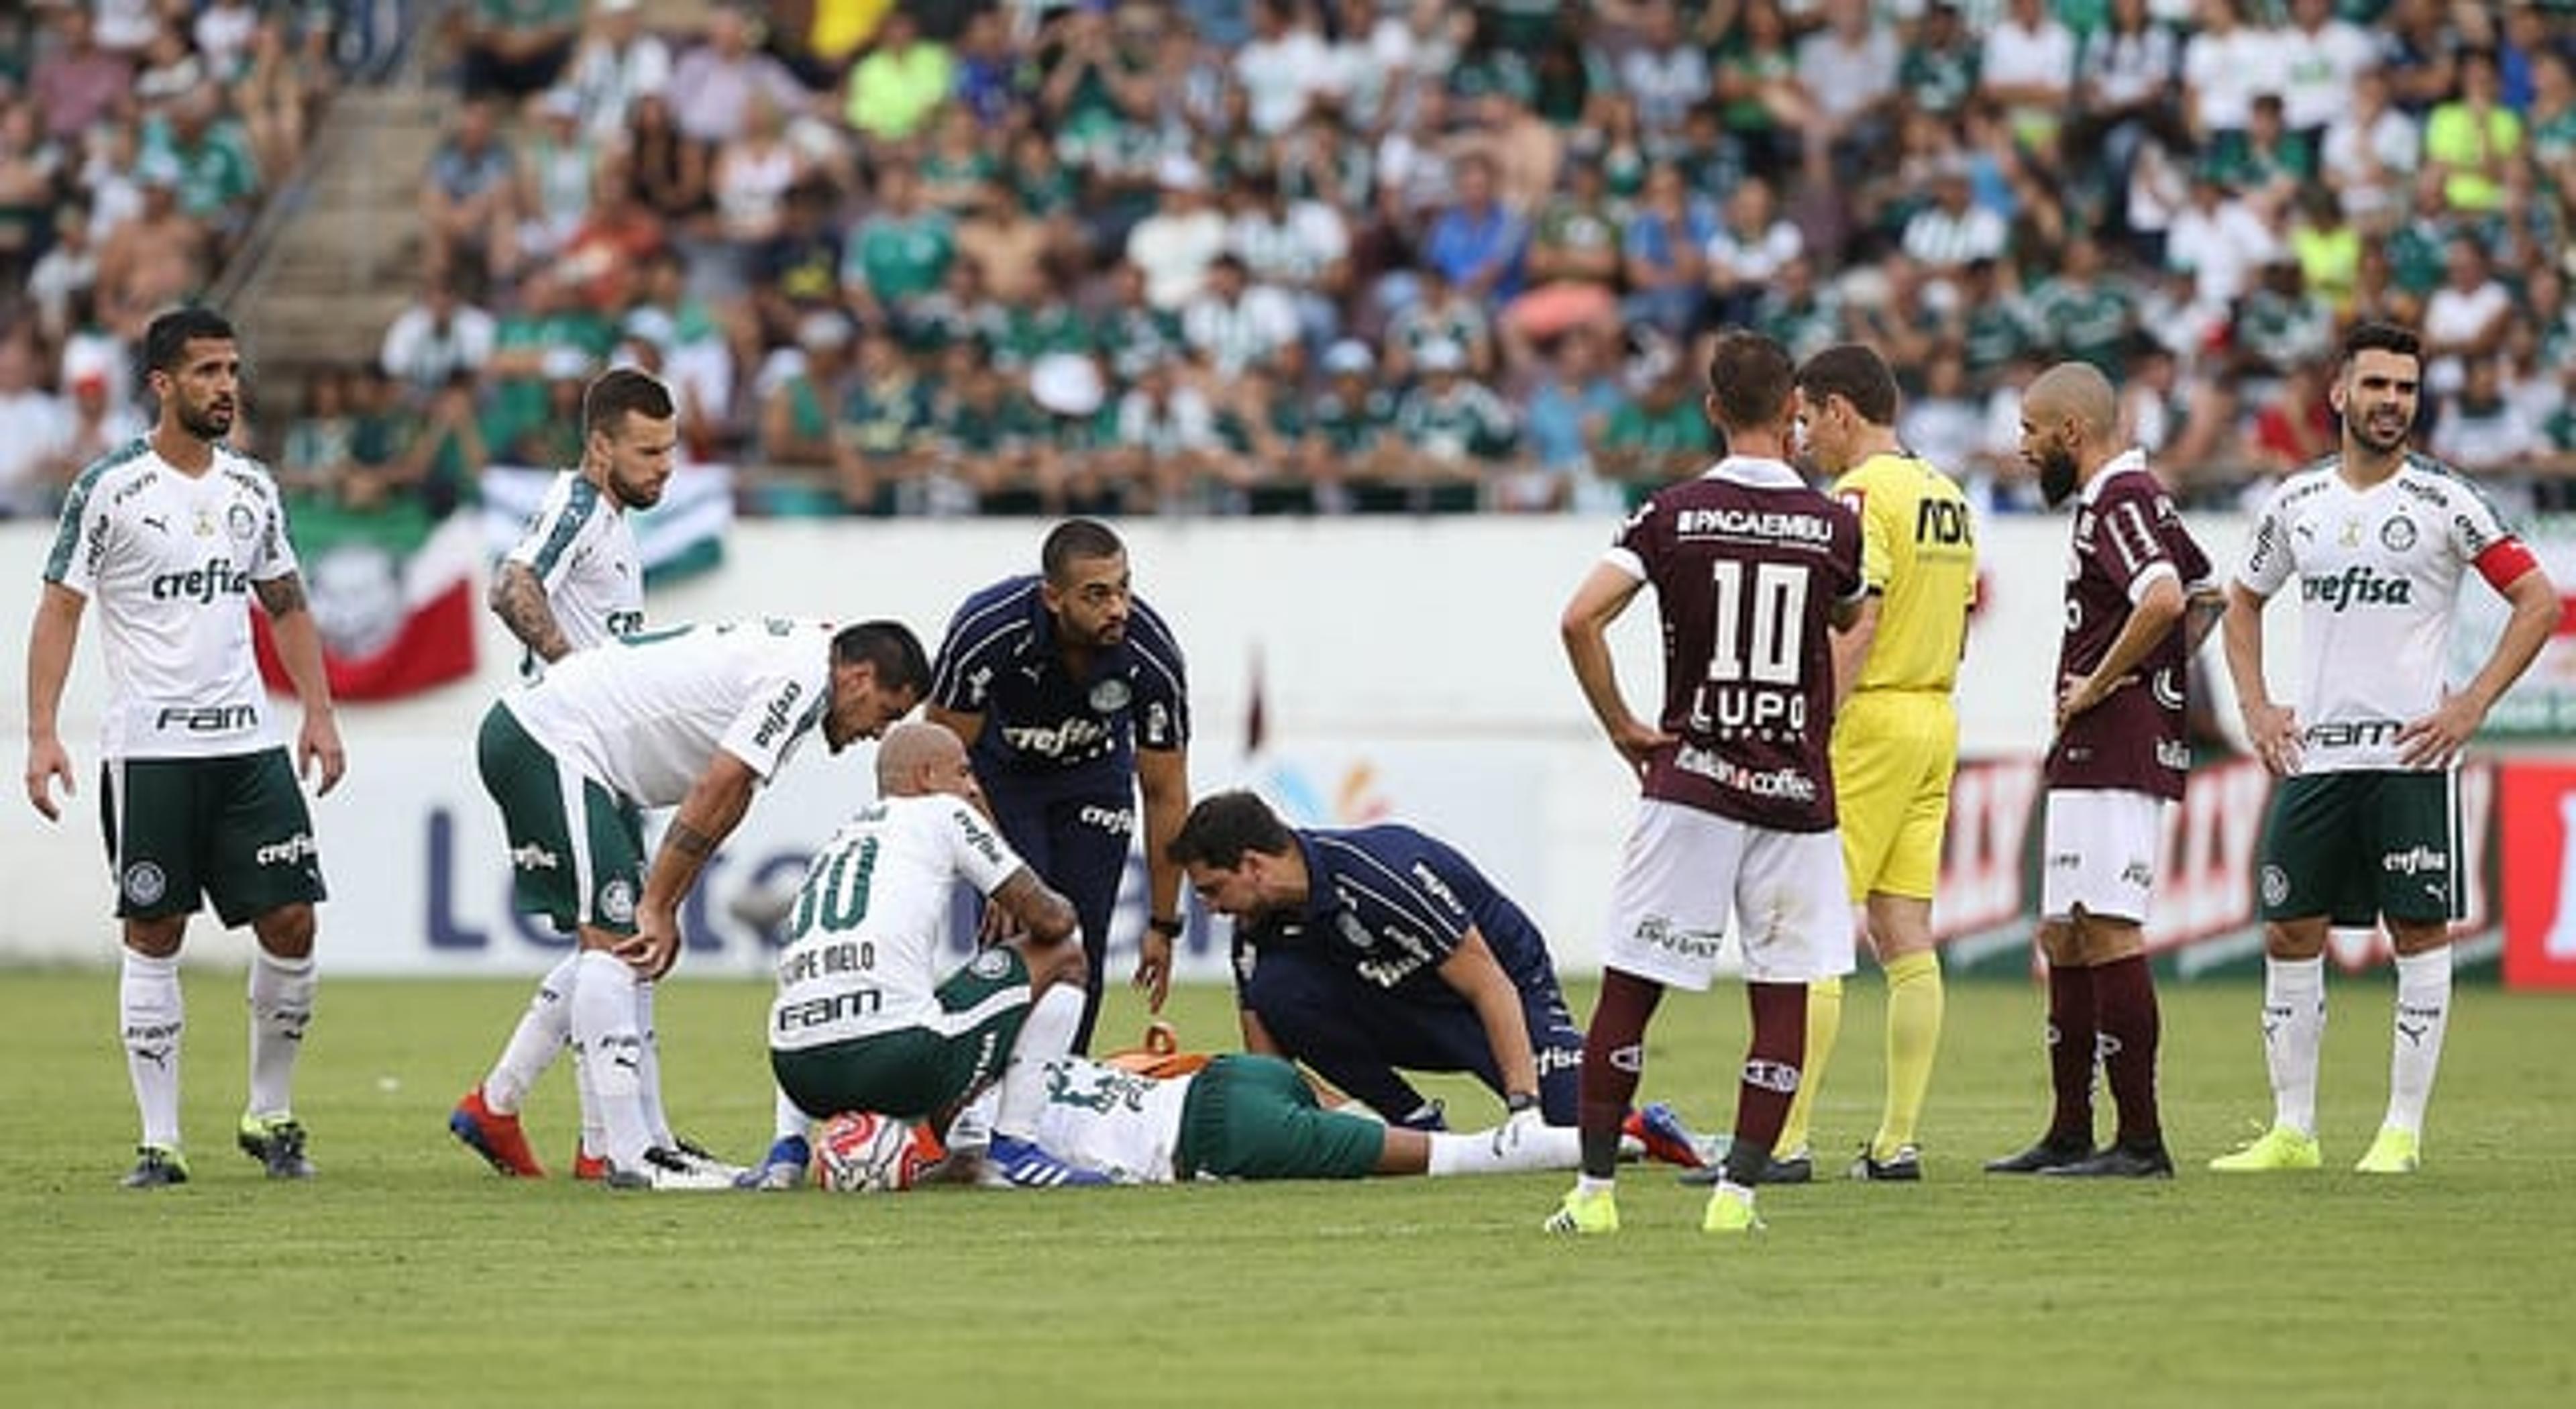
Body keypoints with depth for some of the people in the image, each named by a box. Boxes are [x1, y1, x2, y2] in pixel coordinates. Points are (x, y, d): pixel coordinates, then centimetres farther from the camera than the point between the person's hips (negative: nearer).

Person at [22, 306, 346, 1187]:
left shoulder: (252, 487, 10)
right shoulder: (109, 489, -5)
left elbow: (286, 605, 20)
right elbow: (59, 611, -4)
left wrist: (319, 715, 13)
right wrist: (42, 735, -12)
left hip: (248, 742, 4)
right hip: (147, 745, -4)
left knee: (290, 924, -2)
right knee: (154, 938, -1)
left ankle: (270, 1117, 14)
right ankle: (159, 1141, 4)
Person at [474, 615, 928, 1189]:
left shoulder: (789, 649, 16)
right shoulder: (802, 676, -15)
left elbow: (727, 799, 15)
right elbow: (713, 794, -19)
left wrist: (665, 909, 9)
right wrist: (658, 907, -16)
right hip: (552, 743, -11)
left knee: (623, 946, 11)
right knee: (612, 939, -14)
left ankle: (644, 1142, 13)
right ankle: (629, 1157, -16)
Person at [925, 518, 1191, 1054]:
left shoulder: (1153, 657, -30)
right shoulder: (986, 632, -36)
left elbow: (1165, 794, -18)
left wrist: (1163, 925, -14)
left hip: (1093, 774, 2)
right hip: (1000, 771, -2)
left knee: (1083, 942, -7)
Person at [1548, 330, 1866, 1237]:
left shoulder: (1673, 514, -3)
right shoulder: (1835, 525, 0)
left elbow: (1580, 620, -10)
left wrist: (1621, 727, -2)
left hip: (1691, 779, -1)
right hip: (1796, 788, 1)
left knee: (1629, 987, 6)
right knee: (1783, 999, 7)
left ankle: (1595, 1189, 6)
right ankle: (1739, 1190, 2)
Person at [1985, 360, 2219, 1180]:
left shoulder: (2121, 501, -13)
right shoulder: (2131, 498, 20)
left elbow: (2165, 597, -29)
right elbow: (2206, 596, 30)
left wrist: (2101, 684, -19)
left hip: (2114, 752, -11)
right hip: (2087, 761, 11)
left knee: (2108, 932, -11)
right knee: (2064, 937, 14)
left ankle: (2141, 1141, -12)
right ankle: (2070, 1136, 20)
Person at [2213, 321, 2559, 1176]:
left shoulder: (2445, 503, -3)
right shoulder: (2296, 504, 10)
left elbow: (2539, 600, -3)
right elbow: (2244, 601, 25)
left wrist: (2473, 705, -8)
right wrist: (2255, 707, 12)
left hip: (2411, 753, -4)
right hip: (2312, 752, 4)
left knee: (2420, 931, -2)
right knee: (2290, 934, 3)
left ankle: (2403, 1130, 2)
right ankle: (2292, 1130, 10)